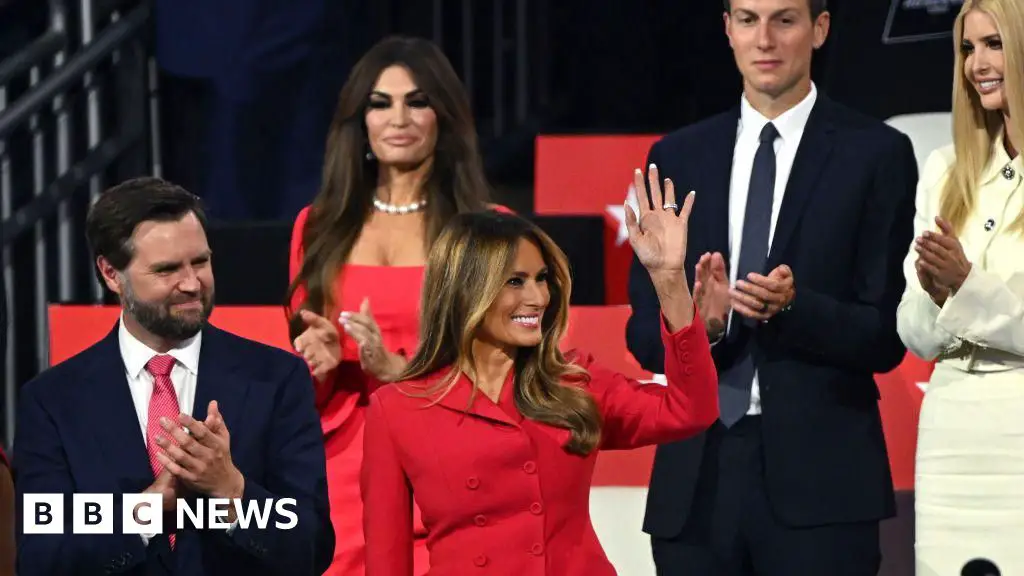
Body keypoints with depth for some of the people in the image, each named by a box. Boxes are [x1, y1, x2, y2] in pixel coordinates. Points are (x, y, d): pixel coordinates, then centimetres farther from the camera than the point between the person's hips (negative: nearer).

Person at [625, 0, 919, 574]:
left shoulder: (876, 154, 1)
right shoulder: (677, 157, 12)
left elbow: (886, 338, -2)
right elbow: (645, 333, 10)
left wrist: (793, 307, -18)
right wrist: (701, 320, -11)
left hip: (818, 477, -3)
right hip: (697, 480, 3)